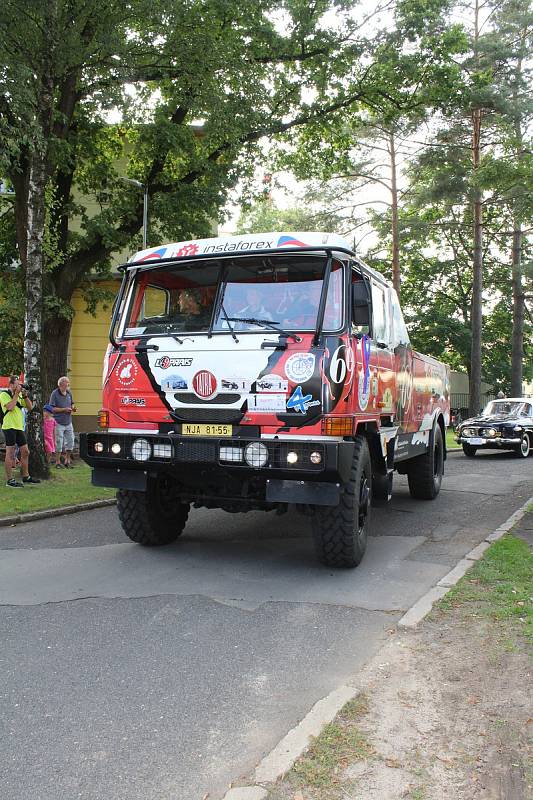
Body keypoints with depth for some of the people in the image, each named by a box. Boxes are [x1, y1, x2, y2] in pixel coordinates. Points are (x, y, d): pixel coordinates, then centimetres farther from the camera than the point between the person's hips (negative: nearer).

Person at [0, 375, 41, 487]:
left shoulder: (19, 396, 17)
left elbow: (30, 407, 13)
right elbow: (10, 407, -21)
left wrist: (25, 396, 1)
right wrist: (16, 394, -14)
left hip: (19, 427, 8)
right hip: (9, 427, -8)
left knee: (25, 452, 11)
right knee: (10, 454, -6)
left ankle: (26, 476, 22)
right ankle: (9, 480, -1)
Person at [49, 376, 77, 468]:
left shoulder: (69, 393, 9)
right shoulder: (55, 394, -10)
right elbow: (52, 408, -13)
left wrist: (73, 408, -1)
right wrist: (64, 409, -18)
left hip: (68, 422, 6)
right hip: (59, 422, -6)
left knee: (70, 441, 8)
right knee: (59, 443, -1)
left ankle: (67, 461, 20)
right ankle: (58, 462, 9)